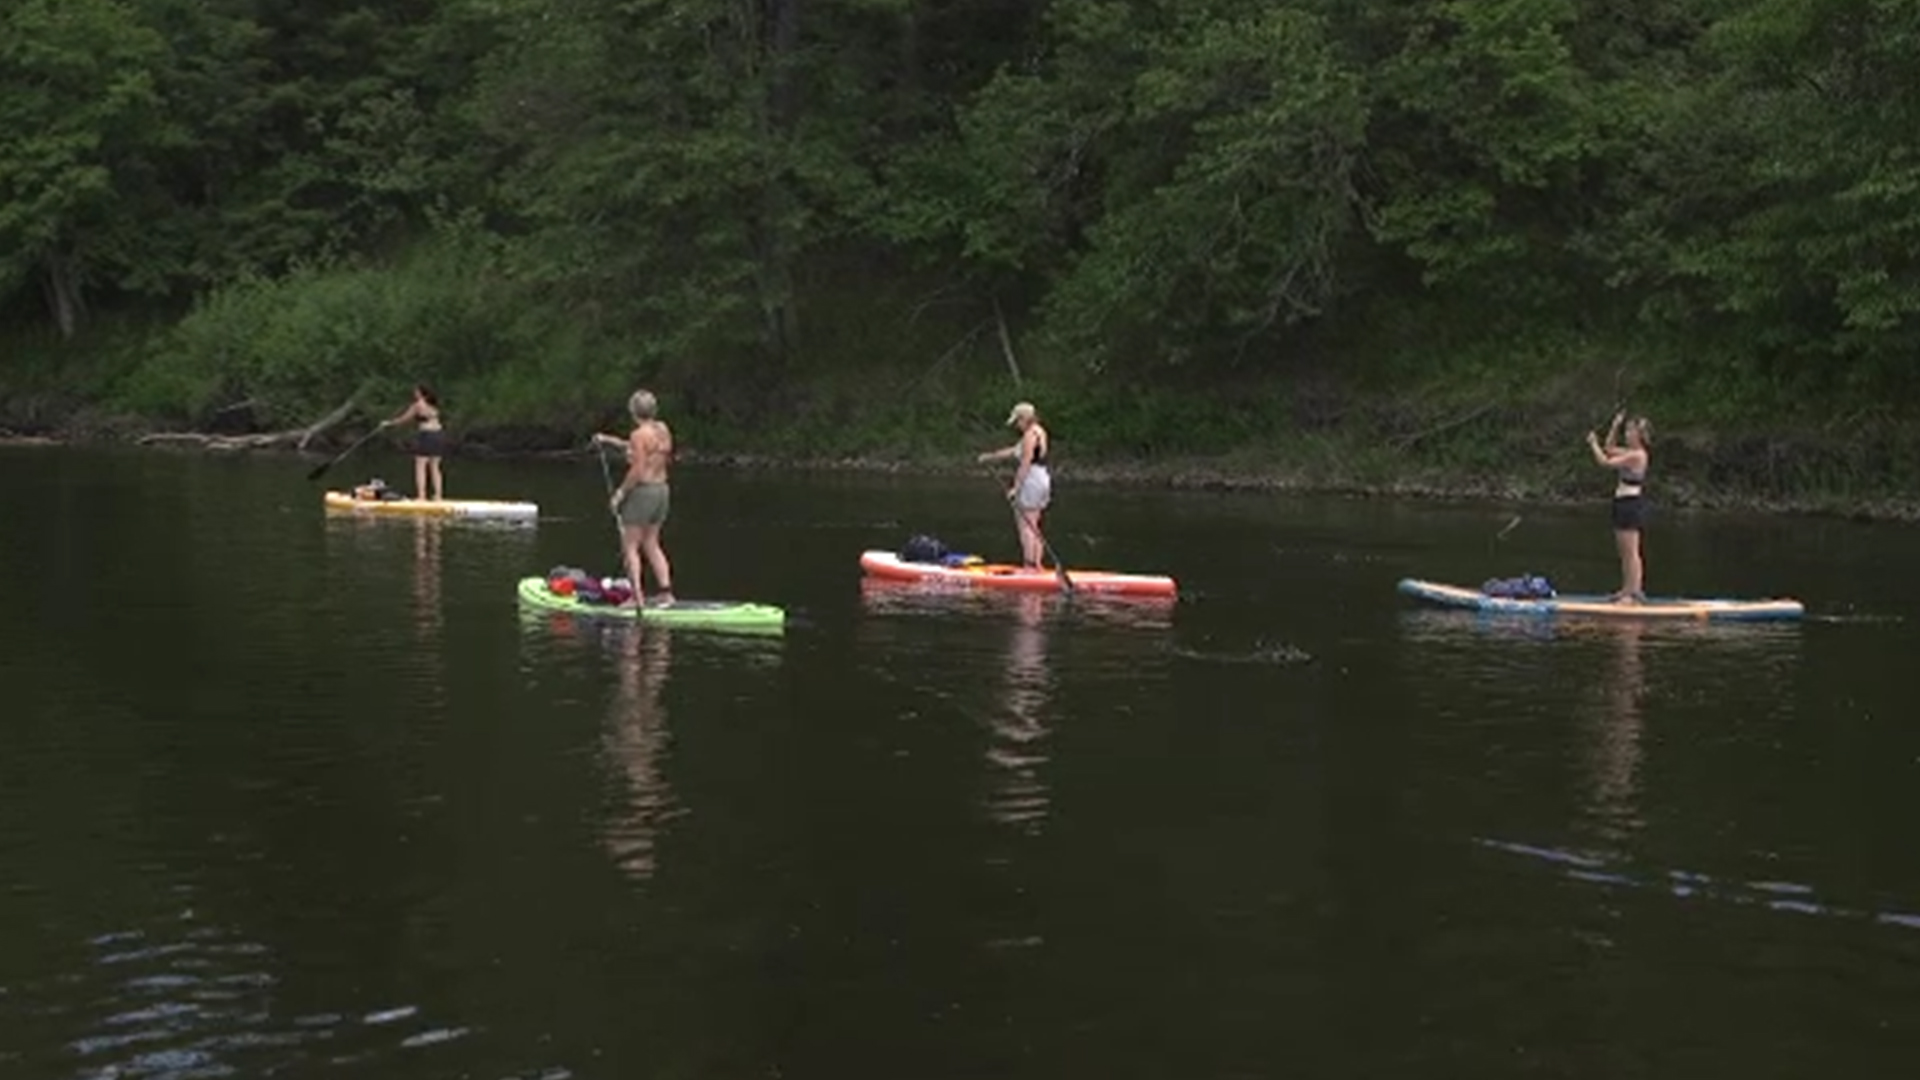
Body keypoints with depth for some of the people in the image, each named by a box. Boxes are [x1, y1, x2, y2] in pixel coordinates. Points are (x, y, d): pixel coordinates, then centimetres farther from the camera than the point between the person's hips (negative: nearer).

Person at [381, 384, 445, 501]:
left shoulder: (418, 405, -7)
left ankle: (421, 496, -10)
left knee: (420, 466, -3)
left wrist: (389, 423, 16)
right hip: (438, 434, 7)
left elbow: (403, 419, 2)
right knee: (434, 467, 12)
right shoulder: (433, 404, 10)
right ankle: (438, 496, 9)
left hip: (426, 435, -7)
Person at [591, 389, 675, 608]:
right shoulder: (663, 430, 7)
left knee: (630, 546, 2)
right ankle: (666, 592, 9)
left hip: (642, 491, -8)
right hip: (661, 490, 8)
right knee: (651, 545, 16)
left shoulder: (639, 434, -16)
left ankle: (637, 596, -3)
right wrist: (610, 440, 28)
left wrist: (620, 493, -11)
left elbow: (637, 471, -20)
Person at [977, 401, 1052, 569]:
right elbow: (1015, 451, 26)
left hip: (1030, 481, -10)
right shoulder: (1040, 432, 17)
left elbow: (1026, 463, -20)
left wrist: (1015, 487, -20)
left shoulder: (1030, 434, -14)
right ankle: (1036, 565, 12)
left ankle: (1029, 566, -12)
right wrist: (992, 456, 29)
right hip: (1042, 480, 10)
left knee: (1025, 526, -9)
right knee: (1033, 527, 12)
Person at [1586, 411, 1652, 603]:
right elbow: (1610, 448, 27)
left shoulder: (1637, 455, -16)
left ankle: (1636, 592, -6)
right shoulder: (1631, 453, 12)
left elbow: (1605, 462, -18)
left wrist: (1593, 443, -6)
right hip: (1624, 503, 10)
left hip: (1632, 505, -10)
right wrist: (1615, 426, 17)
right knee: (1625, 552, 13)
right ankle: (1627, 590, 19)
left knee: (1631, 551, -8)